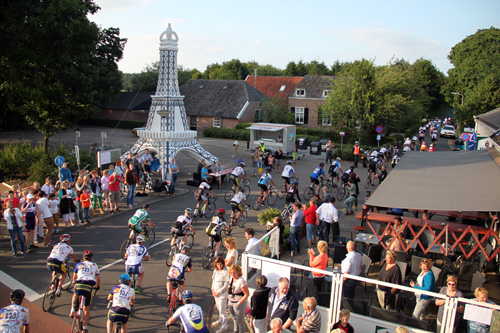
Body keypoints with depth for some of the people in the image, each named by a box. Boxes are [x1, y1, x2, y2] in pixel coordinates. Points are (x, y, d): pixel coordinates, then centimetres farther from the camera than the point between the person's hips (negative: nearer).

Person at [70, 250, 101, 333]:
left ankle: (73, 311, 18)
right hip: (89, 287, 0)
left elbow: (74, 278, 31)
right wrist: (97, 286, 47)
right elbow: (98, 279, 28)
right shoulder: (94, 265, 21)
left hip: (79, 285, 0)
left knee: (75, 296, 36)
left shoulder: (79, 264, 19)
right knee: (86, 309, 12)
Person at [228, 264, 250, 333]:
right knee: (234, 319, 24)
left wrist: (239, 303, -19)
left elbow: (247, 294, -23)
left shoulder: (241, 281, -27)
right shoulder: (231, 277, -5)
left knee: (240, 321, 6)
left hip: (238, 303, -8)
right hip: (231, 302, 8)